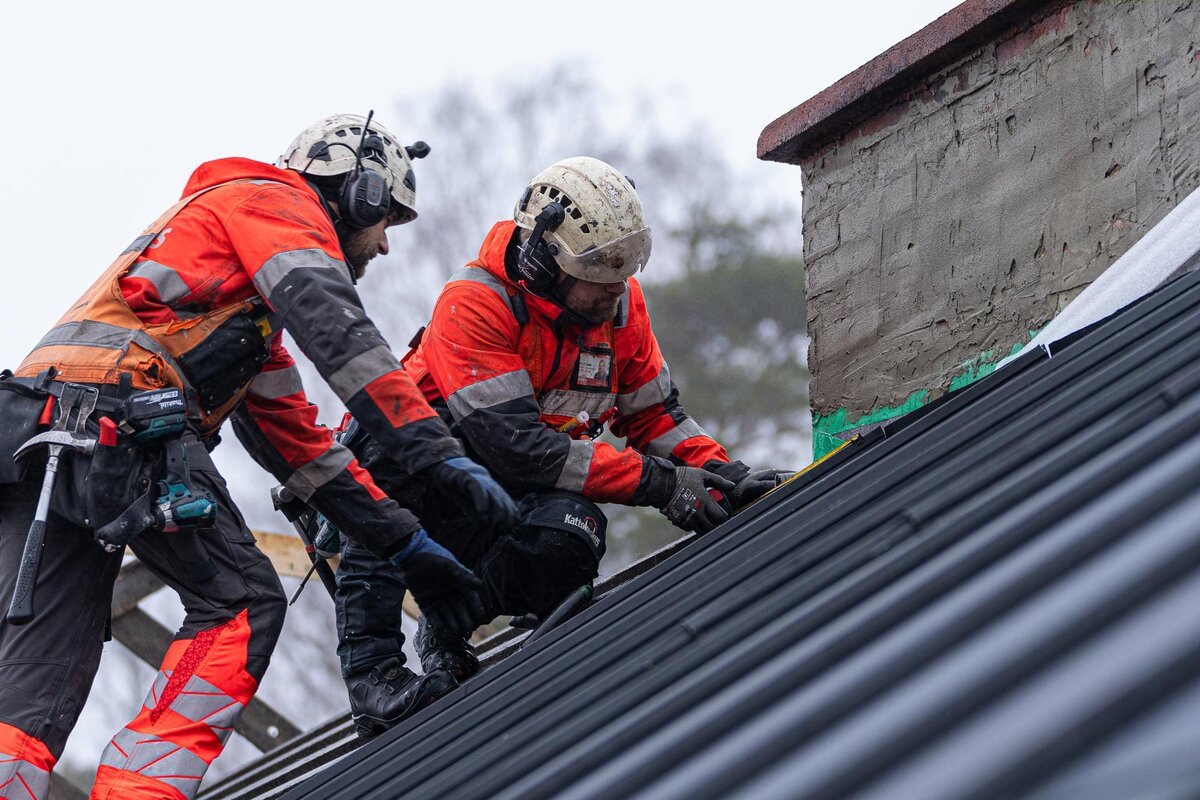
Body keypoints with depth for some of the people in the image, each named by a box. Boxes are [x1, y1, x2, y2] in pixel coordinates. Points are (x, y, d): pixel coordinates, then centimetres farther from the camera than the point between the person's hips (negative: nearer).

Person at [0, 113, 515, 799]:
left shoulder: (257, 306, 38)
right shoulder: (274, 201, 11)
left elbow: (298, 442, 36)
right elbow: (340, 335, -7)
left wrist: (405, 545, 31)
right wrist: (439, 454, -13)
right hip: (120, 415, -9)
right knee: (242, 603, 1)